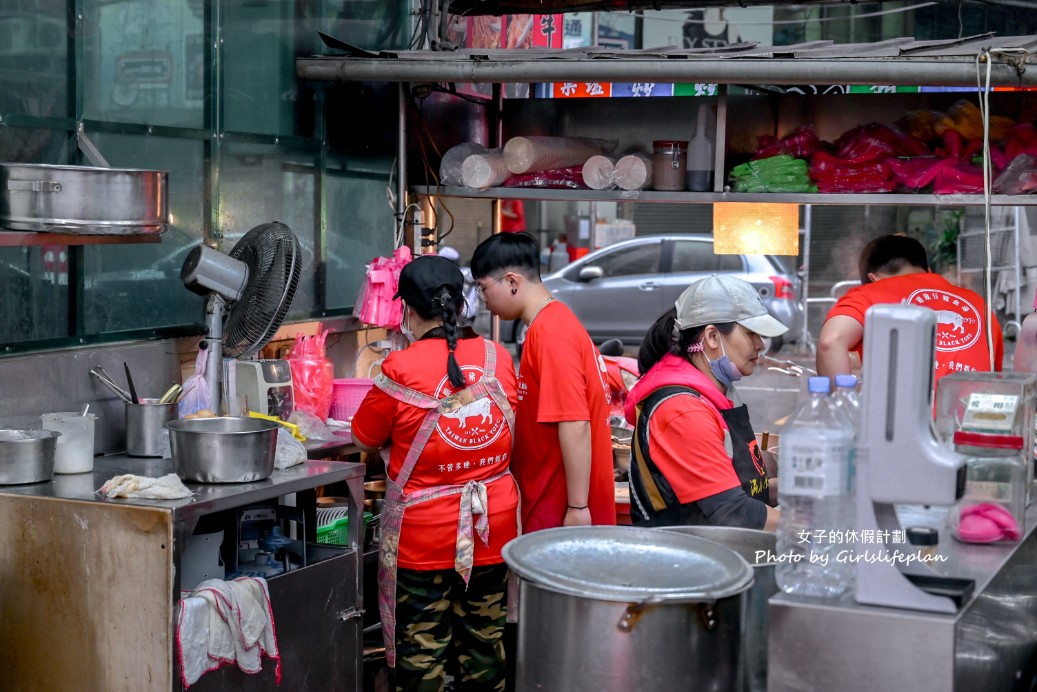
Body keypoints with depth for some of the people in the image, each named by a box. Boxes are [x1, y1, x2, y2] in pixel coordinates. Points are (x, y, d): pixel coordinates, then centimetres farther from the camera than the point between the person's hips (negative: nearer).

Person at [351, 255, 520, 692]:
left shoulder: (400, 370, -15)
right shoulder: (498, 358, -4)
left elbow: (363, 440, -1)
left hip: (424, 536, -4)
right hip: (493, 528, 4)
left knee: (421, 654, 9)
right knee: (484, 643, 17)